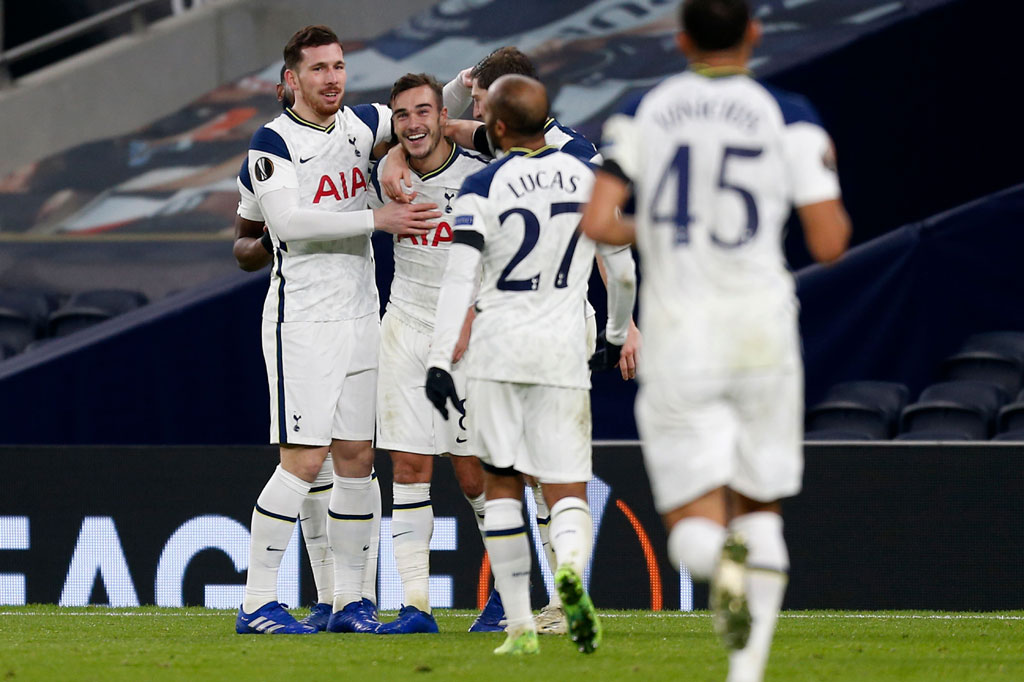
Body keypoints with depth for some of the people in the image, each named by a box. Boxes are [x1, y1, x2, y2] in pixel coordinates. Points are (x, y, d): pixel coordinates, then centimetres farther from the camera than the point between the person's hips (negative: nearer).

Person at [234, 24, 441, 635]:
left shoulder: (361, 125, 10)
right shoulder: (273, 142, -9)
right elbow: (288, 222, -21)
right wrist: (378, 219, -22)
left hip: (360, 316, 6)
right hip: (303, 320, -6)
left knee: (357, 458, 7)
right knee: (304, 461, -11)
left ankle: (350, 601, 14)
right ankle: (257, 604, -6)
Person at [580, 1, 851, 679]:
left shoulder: (643, 114, 4)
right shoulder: (789, 120, -2)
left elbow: (597, 222, -6)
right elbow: (829, 244, -5)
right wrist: (829, 186, 16)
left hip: (678, 342, 0)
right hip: (761, 331, 0)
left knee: (696, 530, 3)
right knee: (760, 508, 17)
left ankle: (724, 559, -35)